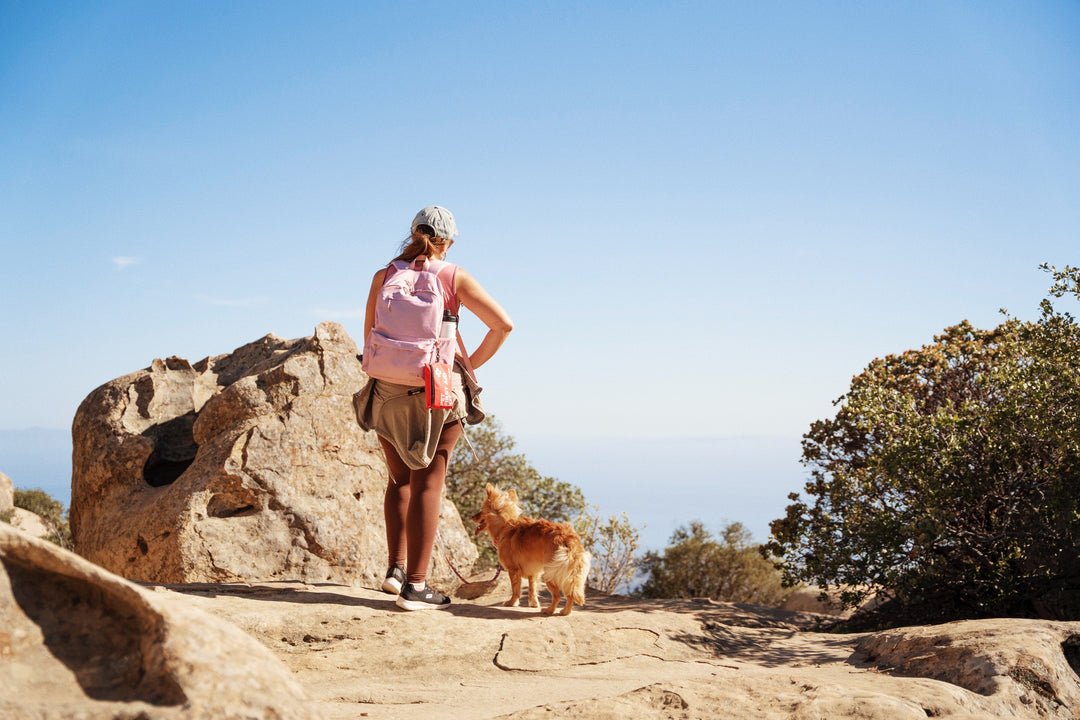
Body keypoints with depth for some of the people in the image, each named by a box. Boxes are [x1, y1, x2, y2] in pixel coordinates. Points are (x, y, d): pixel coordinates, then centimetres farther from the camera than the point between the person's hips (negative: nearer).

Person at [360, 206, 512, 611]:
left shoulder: (384, 277, 4)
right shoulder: (455, 278, -2)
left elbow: (370, 337, 9)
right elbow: (503, 324, -7)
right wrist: (473, 363, 4)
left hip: (389, 391, 3)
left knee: (400, 479, 19)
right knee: (428, 482, 1)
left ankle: (395, 566, 9)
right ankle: (415, 585, -1)